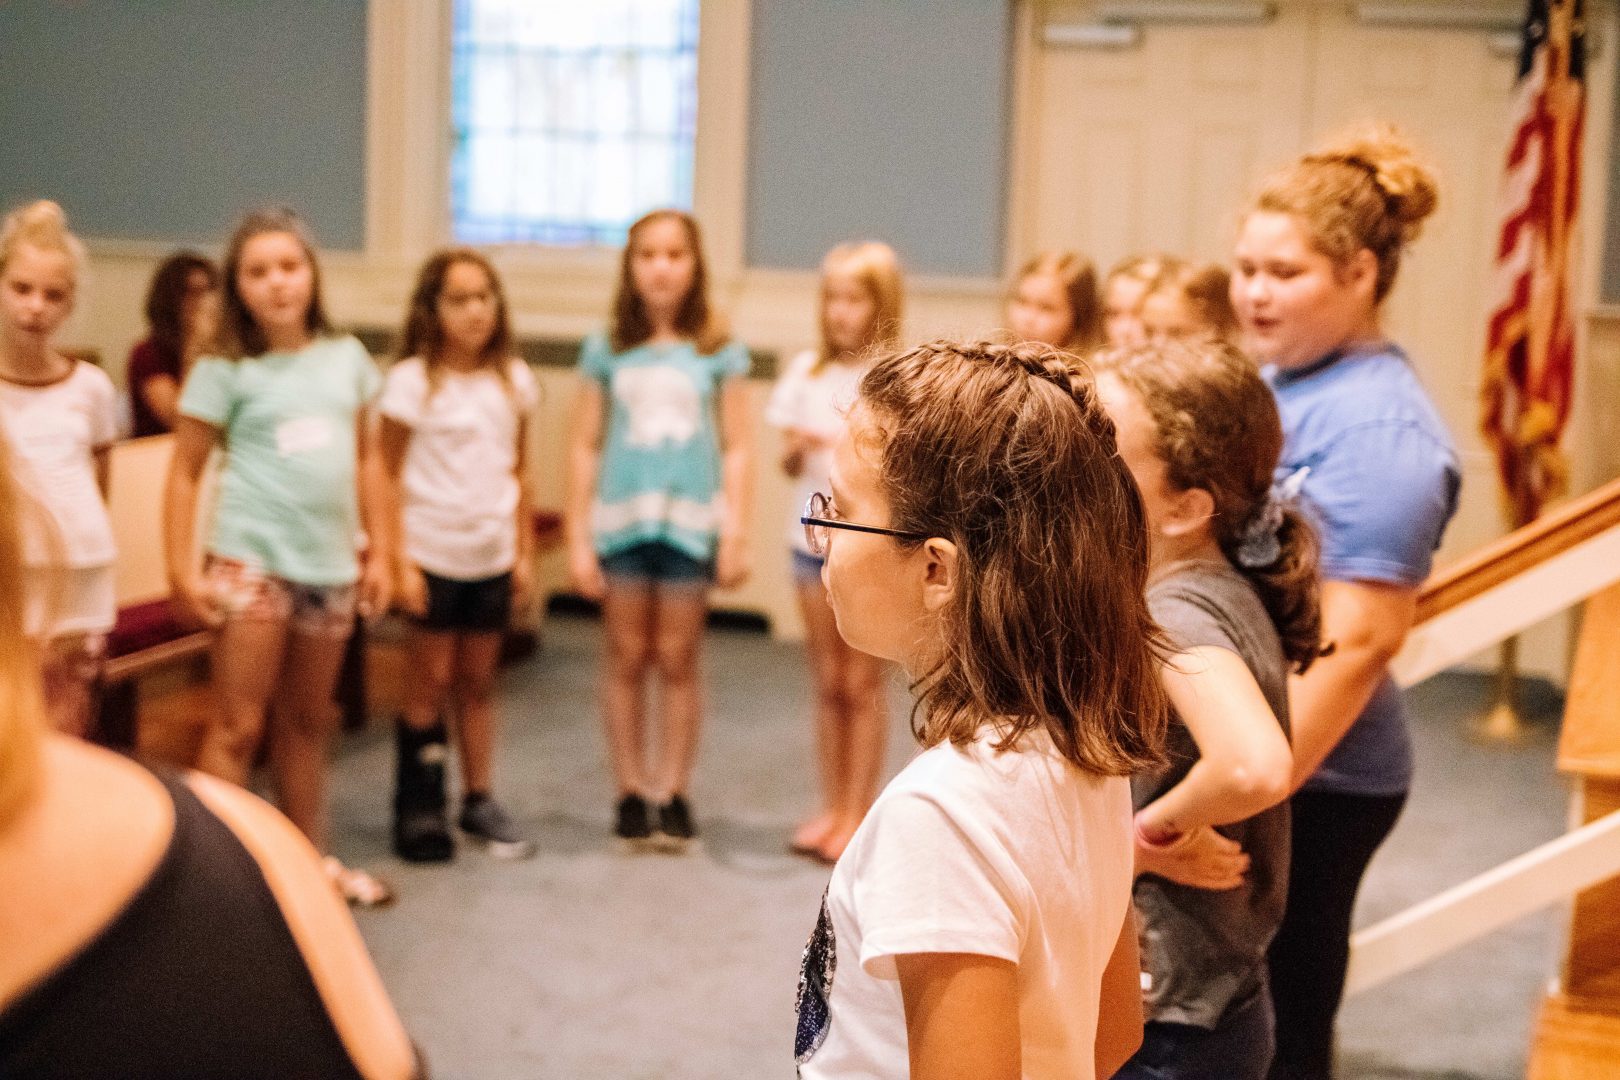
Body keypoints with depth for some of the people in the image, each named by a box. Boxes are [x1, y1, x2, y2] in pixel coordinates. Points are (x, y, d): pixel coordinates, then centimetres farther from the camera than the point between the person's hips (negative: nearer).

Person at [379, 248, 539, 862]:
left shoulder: (514, 381, 4)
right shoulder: (412, 381, -8)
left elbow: (517, 472, 10)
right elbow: (390, 476, -7)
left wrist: (525, 552, 8)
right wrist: (398, 559, -12)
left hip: (492, 556, 4)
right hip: (433, 552, -4)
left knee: (478, 680, 11)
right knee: (431, 682, 4)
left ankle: (480, 800, 21)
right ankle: (418, 811, 13)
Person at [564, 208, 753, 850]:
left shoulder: (719, 351, 3)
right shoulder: (607, 349, 5)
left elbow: (737, 448, 3)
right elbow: (584, 447, 5)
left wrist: (736, 534, -4)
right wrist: (578, 539, 1)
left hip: (691, 523, -1)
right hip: (620, 522, 1)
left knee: (677, 660, 4)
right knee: (627, 659, 5)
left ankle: (673, 792, 14)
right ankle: (632, 792, 14)